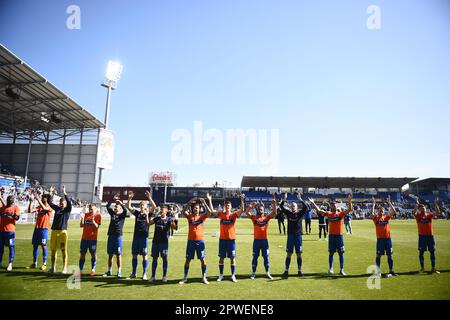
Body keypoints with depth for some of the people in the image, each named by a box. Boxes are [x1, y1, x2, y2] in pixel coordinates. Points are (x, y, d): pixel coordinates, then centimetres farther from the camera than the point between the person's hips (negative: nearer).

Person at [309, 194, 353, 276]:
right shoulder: (328, 214, 3)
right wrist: (313, 203, -8)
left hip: (339, 235, -1)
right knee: (331, 252, 8)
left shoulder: (341, 213, 0)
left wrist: (349, 201, -25)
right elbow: (318, 211, 0)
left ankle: (342, 270, 11)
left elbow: (349, 209, -11)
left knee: (341, 253, 4)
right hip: (331, 235, 1)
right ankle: (330, 268, 18)